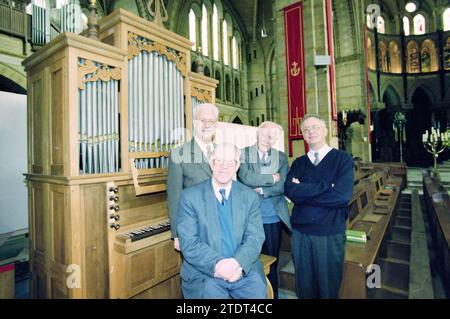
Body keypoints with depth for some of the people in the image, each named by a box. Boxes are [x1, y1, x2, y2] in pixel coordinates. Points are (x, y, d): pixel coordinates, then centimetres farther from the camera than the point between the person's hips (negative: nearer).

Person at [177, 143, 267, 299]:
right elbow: (189, 243, -9)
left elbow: (256, 237, -2)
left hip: (243, 269, 2)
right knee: (210, 291, -27)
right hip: (204, 271, -2)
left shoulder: (250, 196, 4)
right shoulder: (190, 196, -3)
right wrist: (217, 264, -22)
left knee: (257, 288, -21)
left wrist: (238, 263, -20)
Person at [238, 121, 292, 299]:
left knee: (271, 262, 14)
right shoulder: (243, 154, -2)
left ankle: (272, 296, 35)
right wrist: (272, 178, -10)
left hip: (273, 219, 2)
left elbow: (282, 187, -4)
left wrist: (261, 190, -13)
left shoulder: (281, 157, 6)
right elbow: (246, 178, -17)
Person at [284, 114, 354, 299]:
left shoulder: (343, 159, -3)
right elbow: (289, 190, -12)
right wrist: (326, 185, -17)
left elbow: (342, 195, -17)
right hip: (300, 232, 3)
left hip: (331, 233, -2)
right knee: (304, 286, 16)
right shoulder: (298, 163, 6)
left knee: (329, 285, 15)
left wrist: (303, 192, -11)